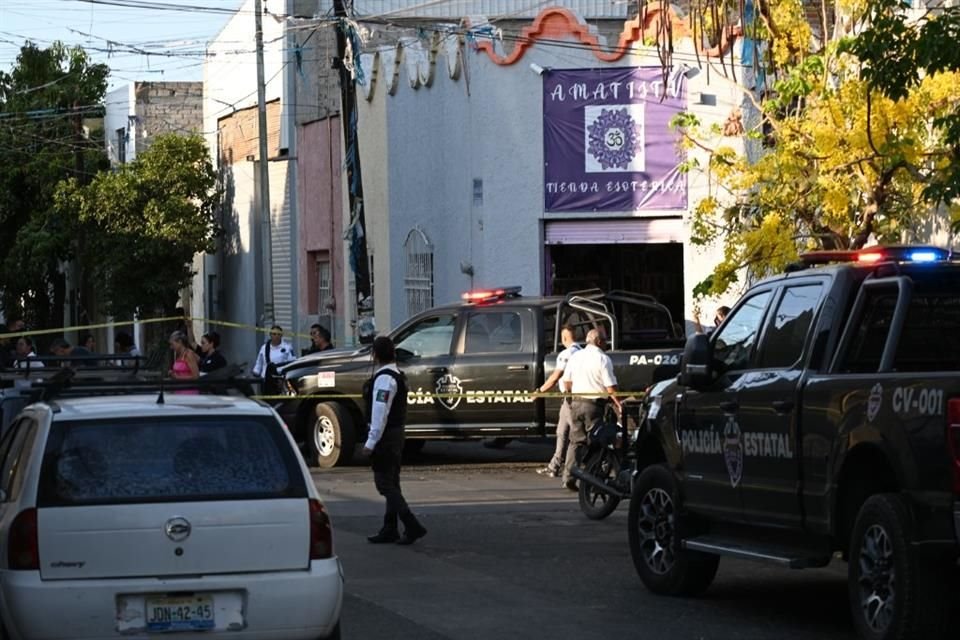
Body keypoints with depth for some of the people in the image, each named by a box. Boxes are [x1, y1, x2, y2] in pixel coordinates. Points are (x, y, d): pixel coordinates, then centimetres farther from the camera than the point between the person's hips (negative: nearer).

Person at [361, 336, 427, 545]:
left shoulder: (384, 379, -19)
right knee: (391, 484, 14)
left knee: (385, 484, -7)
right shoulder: (397, 376, 12)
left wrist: (371, 442, -21)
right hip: (397, 434, 10)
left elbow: (380, 412, -23)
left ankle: (412, 526, -13)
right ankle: (389, 530, 20)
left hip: (385, 436, -10)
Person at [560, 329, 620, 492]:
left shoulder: (575, 357, 9)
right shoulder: (603, 359, -9)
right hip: (594, 404, -5)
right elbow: (610, 387, -12)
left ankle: (568, 477, 3)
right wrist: (617, 404, -4)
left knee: (575, 440, 9)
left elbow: (566, 383, 12)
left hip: (576, 403, 5)